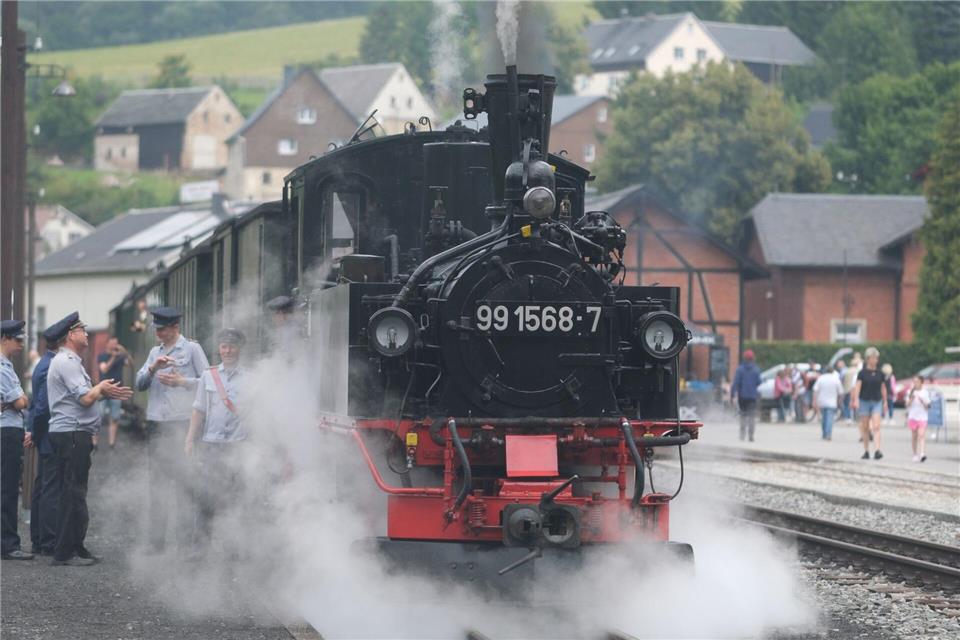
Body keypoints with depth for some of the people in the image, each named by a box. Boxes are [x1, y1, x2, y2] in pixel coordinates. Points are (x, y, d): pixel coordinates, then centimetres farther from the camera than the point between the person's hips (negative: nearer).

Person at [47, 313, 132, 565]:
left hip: (77, 435, 11)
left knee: (75, 493, 13)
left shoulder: (72, 361, 21)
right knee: (73, 493, -10)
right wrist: (101, 387, -1)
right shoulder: (66, 362, -13)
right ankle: (65, 552, -11)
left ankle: (76, 547, 17)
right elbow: (85, 398, -19)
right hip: (71, 434, -11)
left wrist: (106, 392, 11)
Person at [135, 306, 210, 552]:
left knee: (182, 479, -6)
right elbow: (139, 383, 11)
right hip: (155, 423, 6)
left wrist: (182, 381, -11)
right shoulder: (155, 352, 18)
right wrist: (152, 368, -6)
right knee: (157, 481, 7)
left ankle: (189, 537, -2)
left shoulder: (192, 349, 1)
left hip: (181, 423, -6)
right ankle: (156, 539, 10)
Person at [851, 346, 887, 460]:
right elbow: (857, 386, -9)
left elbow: (883, 388, 13)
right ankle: (866, 451, 15)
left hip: (877, 401, 1)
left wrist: (885, 401, 14)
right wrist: (856, 400, -20)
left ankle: (877, 450, -20)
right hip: (864, 401, -1)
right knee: (865, 427, 6)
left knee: (876, 426, -11)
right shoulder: (862, 373, -3)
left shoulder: (880, 373, 6)